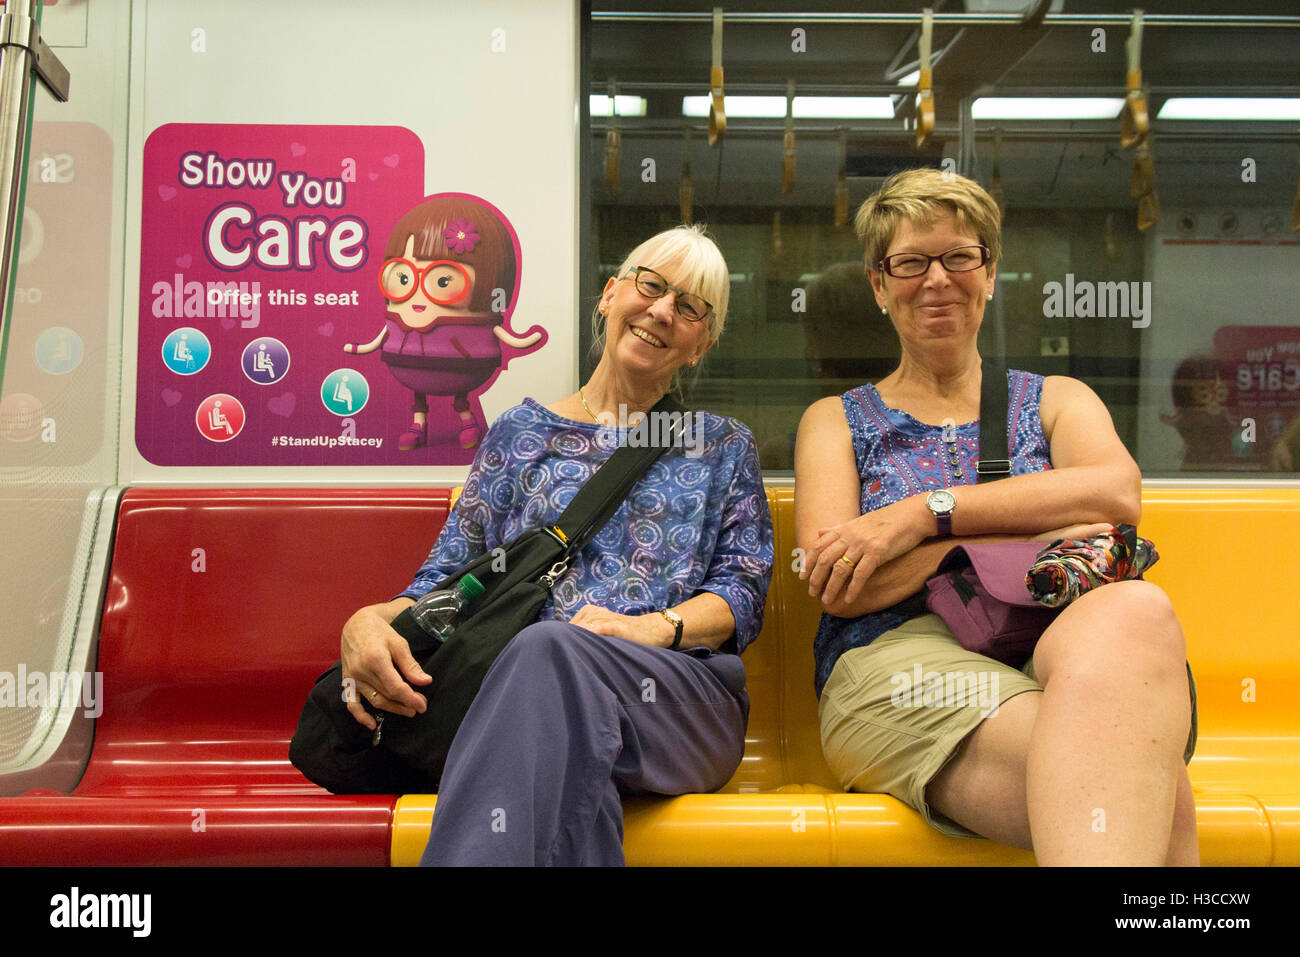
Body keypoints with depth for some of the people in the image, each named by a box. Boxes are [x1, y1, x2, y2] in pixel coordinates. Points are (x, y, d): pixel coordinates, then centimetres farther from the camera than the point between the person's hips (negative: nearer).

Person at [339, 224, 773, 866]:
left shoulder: (724, 447, 22)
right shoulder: (523, 433, 21)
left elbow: (744, 587, 10)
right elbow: (446, 578, 13)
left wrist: (655, 626, -13)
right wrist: (367, 621, -10)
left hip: (684, 702, 0)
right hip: (524, 696, 0)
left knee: (548, 650, -36)